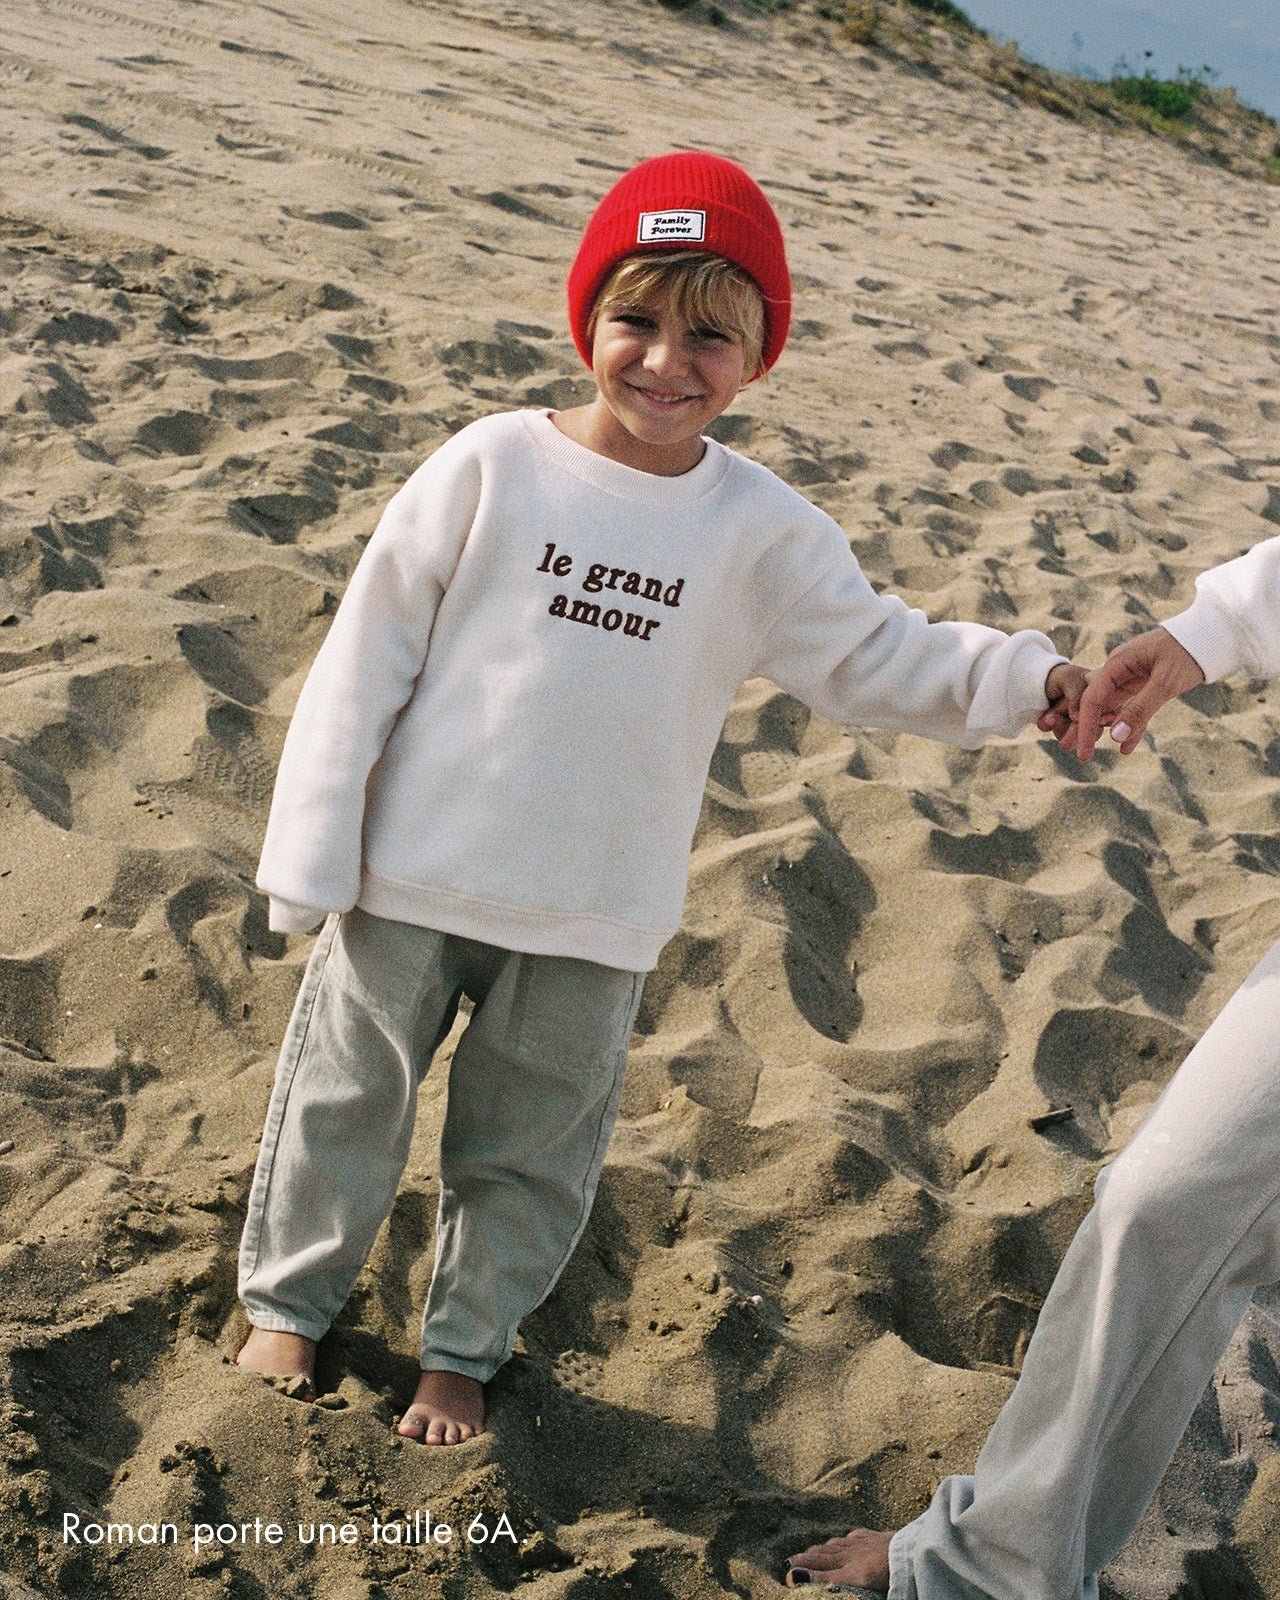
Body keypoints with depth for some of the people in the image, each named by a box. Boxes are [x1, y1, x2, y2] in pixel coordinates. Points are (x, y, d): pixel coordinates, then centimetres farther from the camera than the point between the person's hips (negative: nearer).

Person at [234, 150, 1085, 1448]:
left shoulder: (762, 530, -4)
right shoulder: (496, 464, -10)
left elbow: (874, 657, 5)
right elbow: (368, 654, -6)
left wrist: (1021, 677, -12)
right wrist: (316, 852, -6)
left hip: (595, 920, 1)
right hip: (412, 879, -1)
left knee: (530, 1148, 16)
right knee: (349, 1099, 16)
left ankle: (464, 1348, 39)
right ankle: (291, 1295, 41)